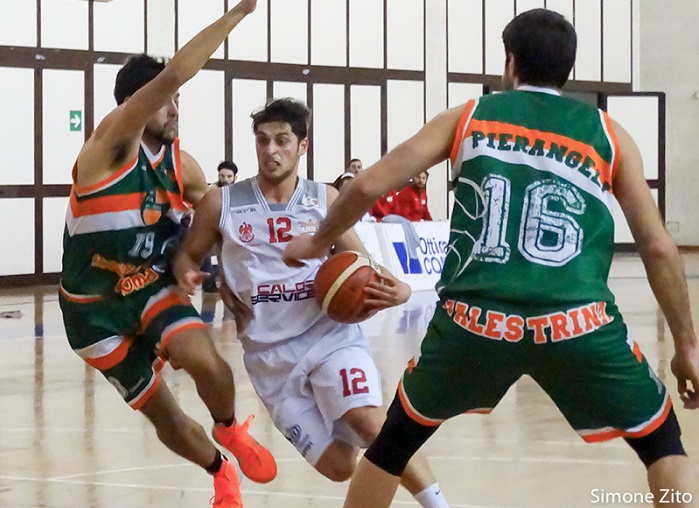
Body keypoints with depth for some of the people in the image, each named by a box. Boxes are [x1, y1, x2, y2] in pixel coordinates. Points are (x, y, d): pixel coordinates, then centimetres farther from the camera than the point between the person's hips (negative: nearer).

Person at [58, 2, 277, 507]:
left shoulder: (182, 165, -3)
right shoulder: (111, 142, -21)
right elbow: (174, 73, -34)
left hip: (153, 287, 3)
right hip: (96, 305, -3)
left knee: (204, 359, -28)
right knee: (164, 417, 5)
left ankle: (230, 430, 3)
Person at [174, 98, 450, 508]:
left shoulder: (326, 201, 1)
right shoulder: (221, 204, 1)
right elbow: (187, 255, 14)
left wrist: (393, 289, -15)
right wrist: (188, 275, -12)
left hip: (330, 335, -1)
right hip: (271, 356, 1)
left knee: (369, 421, -28)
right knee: (338, 467, -5)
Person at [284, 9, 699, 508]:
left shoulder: (468, 117, 17)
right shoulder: (608, 134, 16)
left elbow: (371, 185, 12)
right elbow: (658, 247, 12)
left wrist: (319, 241, 30)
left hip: (474, 320, 1)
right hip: (575, 324, -1)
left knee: (394, 443, 26)